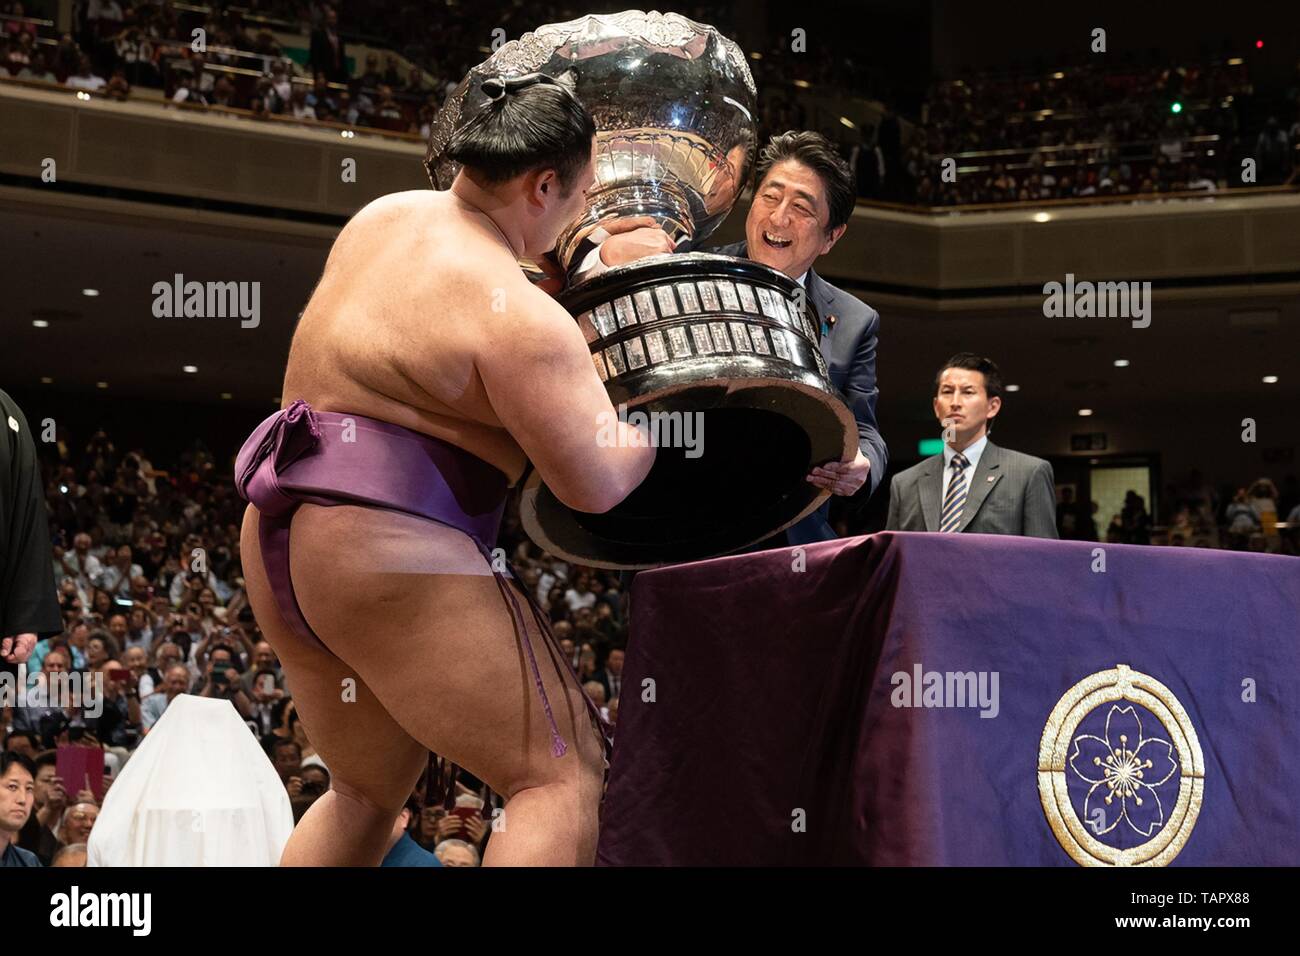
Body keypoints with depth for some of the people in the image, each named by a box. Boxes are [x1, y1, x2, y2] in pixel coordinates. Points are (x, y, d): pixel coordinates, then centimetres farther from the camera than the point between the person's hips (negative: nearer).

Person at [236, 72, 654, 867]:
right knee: (564, 775, -8)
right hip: (391, 554, -10)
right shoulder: (518, 319, -15)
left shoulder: (388, 216, 12)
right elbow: (597, 483, -15)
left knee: (368, 790, 25)